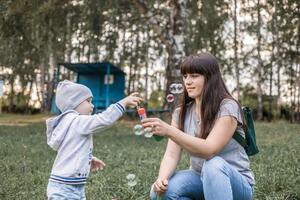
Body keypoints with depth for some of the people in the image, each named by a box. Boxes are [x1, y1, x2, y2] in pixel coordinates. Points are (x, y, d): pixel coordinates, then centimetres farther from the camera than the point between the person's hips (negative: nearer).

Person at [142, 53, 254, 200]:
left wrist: (168, 131, -39)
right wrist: (162, 179, -30)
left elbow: (209, 150, -30)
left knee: (213, 164, -37)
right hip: (201, 180, 4)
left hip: (237, 184, -3)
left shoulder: (228, 107, -17)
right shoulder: (181, 113, -1)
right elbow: (172, 154, -10)